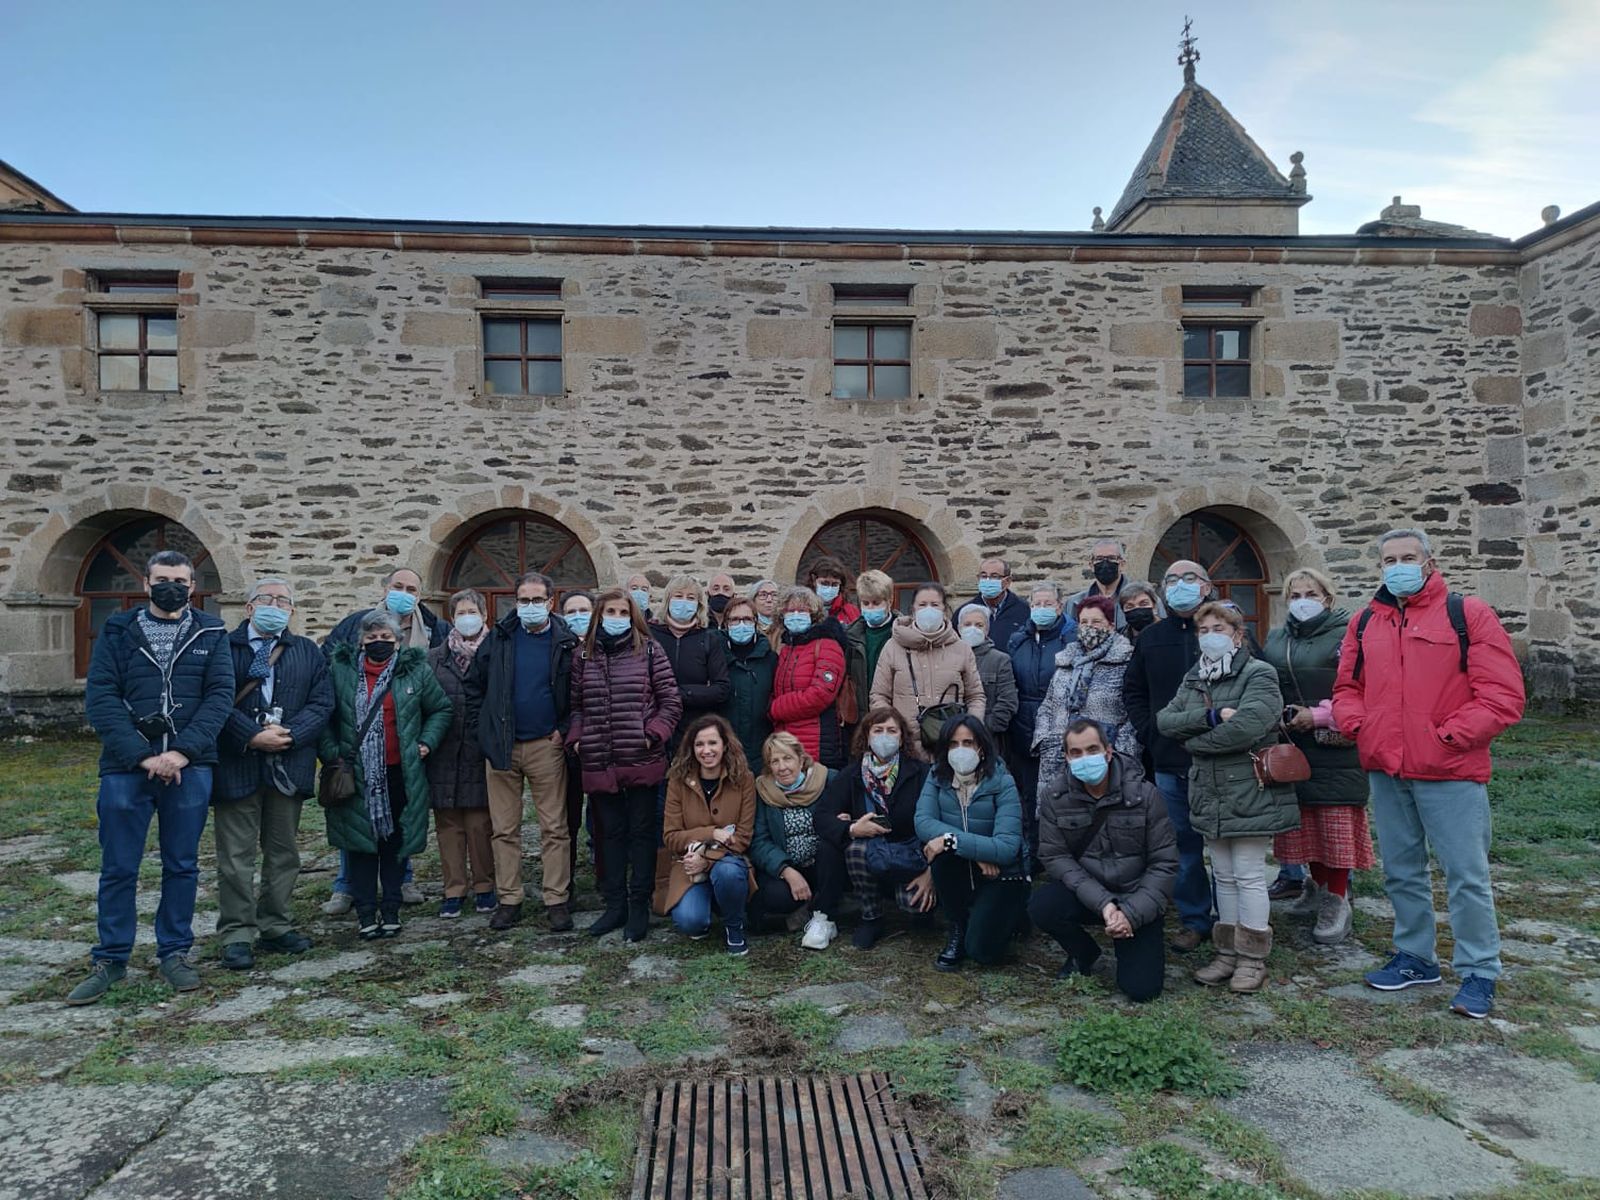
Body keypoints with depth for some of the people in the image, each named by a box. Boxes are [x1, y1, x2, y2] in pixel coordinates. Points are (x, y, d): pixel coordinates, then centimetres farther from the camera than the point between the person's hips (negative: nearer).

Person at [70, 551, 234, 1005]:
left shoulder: (210, 634, 5)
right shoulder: (117, 632, 4)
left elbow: (220, 695, -3)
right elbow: (100, 698, -4)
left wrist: (182, 752, -15)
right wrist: (143, 755, -14)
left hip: (190, 768, 0)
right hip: (126, 766, 0)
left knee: (182, 865, 9)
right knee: (118, 868, 6)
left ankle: (175, 953, 22)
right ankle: (111, 960, 20)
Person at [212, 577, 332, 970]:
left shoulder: (308, 652, 12)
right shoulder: (223, 648, 2)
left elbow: (321, 702, 3)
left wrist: (288, 735, -12)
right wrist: (252, 737, -17)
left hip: (289, 766, 4)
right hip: (236, 766, -3)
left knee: (283, 853, 11)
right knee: (236, 856, 1)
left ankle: (275, 927, 23)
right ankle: (237, 935, 10)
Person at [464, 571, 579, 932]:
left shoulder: (566, 643, -1)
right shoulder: (499, 638, 4)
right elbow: (475, 684, 10)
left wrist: (564, 730, -4)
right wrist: (481, 727, 4)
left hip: (546, 746, -2)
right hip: (502, 746, 2)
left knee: (555, 828, 1)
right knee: (504, 830, 7)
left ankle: (557, 900, 8)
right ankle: (508, 900, 16)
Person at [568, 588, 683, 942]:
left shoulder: (649, 650, -2)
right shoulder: (584, 655, 8)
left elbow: (671, 701, -2)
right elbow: (576, 705, 14)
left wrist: (653, 733, -11)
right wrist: (576, 737, 0)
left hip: (641, 760, -3)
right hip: (599, 763, 3)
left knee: (641, 832, 6)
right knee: (610, 833, 12)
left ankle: (639, 907, 14)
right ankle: (615, 904, 24)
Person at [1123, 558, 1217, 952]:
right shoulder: (1151, 638, 9)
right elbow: (1132, 692, 16)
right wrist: (1150, 733, 4)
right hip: (1170, 760, 3)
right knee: (1183, 845, 9)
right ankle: (1194, 920, 20)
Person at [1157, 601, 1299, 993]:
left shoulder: (1259, 674, -9)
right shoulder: (1194, 678, 13)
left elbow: (1245, 727, -25)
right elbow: (1164, 720, 0)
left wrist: (1193, 741, -11)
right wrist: (1211, 716, -17)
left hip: (1249, 793, -6)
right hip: (1210, 795, 6)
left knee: (1249, 876, 2)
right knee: (1224, 876, 14)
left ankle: (1253, 958, 13)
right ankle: (1227, 953, 23)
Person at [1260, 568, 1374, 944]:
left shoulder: (1347, 634, -6)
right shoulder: (1275, 639, 14)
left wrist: (1318, 716, -18)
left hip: (1335, 747, -6)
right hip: (1292, 747, 6)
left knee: (1336, 821, -2)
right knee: (1304, 821, 12)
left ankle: (1337, 901, 9)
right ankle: (1319, 886, 29)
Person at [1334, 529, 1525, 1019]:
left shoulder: (1467, 614, -6)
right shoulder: (1364, 622, 9)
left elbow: (1503, 694, -10)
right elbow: (1347, 686, 16)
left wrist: (1450, 735, -15)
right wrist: (1355, 723, -2)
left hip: (1449, 772, -5)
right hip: (1385, 771, 5)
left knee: (1466, 875, 2)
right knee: (1401, 872, 16)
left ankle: (1479, 972, 18)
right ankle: (1415, 957, 32)